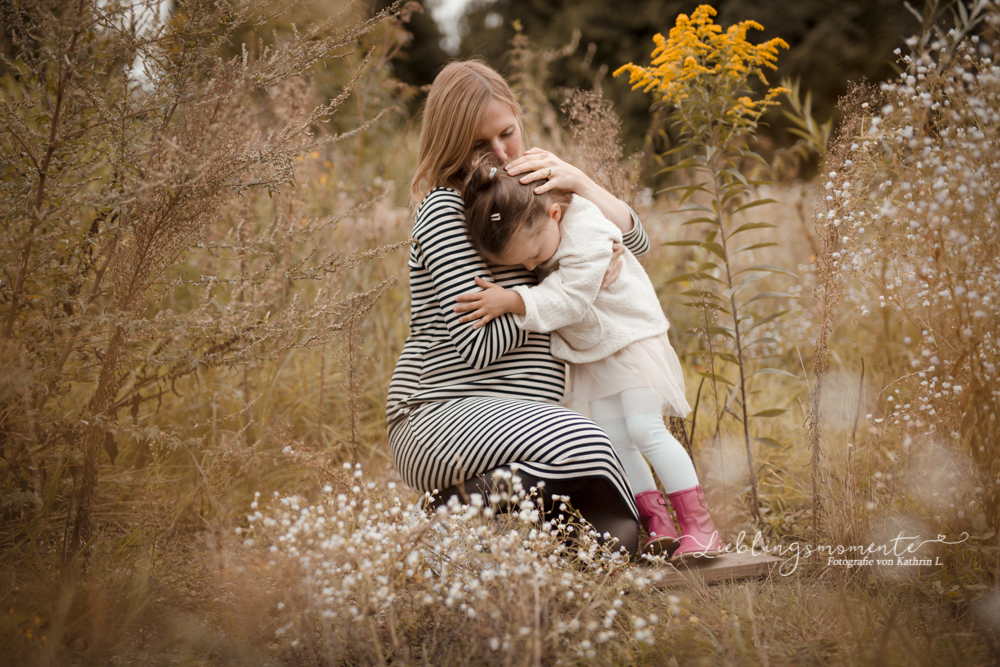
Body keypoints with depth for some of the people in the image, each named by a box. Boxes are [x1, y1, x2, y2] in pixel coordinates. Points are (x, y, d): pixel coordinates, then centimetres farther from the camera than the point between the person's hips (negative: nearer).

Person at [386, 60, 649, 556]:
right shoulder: (445, 208, -8)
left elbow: (635, 242, 16)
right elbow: (480, 343, -17)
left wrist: (577, 181, -2)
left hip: (518, 416, 8)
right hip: (445, 411, -8)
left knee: (615, 536, -7)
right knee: (585, 448, -35)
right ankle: (463, 505, -16)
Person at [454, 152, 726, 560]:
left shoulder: (588, 235, -32)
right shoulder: (521, 227, -10)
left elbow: (570, 299, -35)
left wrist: (513, 302, -40)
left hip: (630, 335, -7)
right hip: (590, 350, 7)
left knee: (645, 430, -15)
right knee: (612, 440, 0)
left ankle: (700, 526, -10)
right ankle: (658, 523, 5)